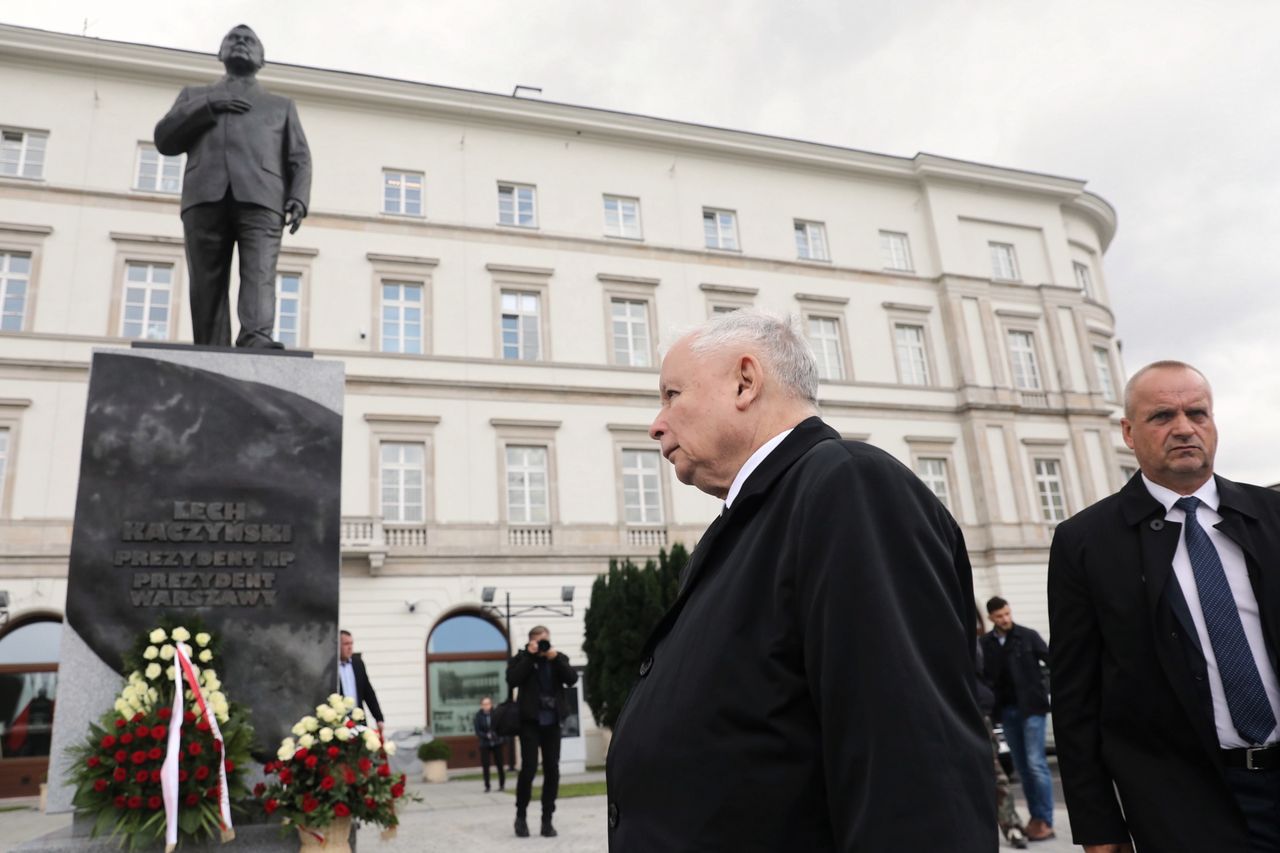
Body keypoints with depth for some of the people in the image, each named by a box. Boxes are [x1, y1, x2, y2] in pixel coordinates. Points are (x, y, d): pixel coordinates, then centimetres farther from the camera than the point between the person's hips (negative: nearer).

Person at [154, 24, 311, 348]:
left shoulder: (281, 105, 31)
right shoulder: (195, 95, 34)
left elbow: (299, 158, 17)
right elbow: (164, 139, 18)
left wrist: (299, 198, -4)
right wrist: (207, 106, 4)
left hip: (260, 196, -1)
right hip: (206, 196, 2)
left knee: (260, 272, -24)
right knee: (207, 284, -11)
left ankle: (256, 339, -42)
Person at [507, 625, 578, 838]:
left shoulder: (559, 658, 8)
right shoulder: (521, 658, 2)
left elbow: (572, 679, -5)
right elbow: (512, 680, -15)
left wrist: (556, 658, -14)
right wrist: (529, 656, -16)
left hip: (552, 722, 3)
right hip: (530, 721, -3)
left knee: (552, 771, 2)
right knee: (529, 768, -7)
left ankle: (547, 819, 11)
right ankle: (521, 816, 11)